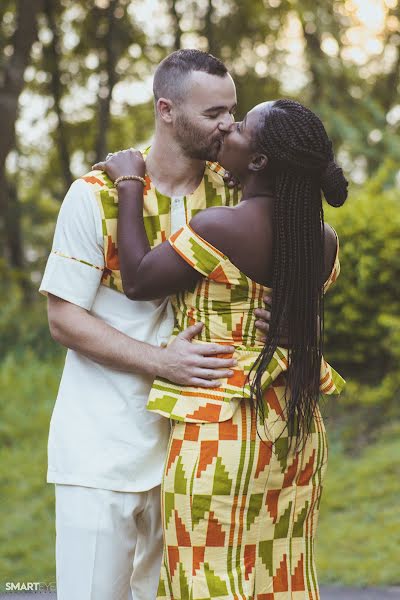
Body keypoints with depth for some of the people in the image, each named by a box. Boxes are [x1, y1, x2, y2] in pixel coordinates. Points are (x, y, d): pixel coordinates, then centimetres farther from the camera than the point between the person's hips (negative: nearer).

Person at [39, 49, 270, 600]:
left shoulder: (229, 192, 3)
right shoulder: (96, 195, -9)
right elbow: (63, 318, -9)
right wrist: (163, 360, -21)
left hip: (189, 439, 4)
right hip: (105, 446, -4)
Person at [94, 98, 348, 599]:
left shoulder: (219, 228, -19)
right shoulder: (322, 238, 2)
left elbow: (137, 280, -10)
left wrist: (129, 184, -1)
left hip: (222, 425, -7)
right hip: (299, 428, 7)